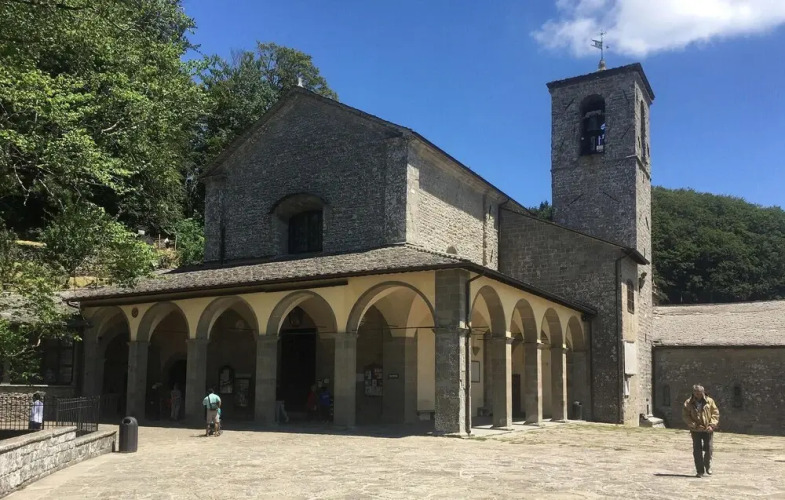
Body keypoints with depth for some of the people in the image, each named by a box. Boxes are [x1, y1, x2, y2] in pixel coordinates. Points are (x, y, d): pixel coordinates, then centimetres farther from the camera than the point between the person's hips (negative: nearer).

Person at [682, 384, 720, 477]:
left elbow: (715, 413, 1)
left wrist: (712, 425, -11)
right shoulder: (688, 403, -3)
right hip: (695, 431, 0)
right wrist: (695, 425, -15)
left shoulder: (710, 401, 0)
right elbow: (685, 416, -4)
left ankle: (707, 466, 28)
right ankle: (700, 471, 8)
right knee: (697, 451, -1)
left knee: (708, 449, 1)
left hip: (708, 430, 1)